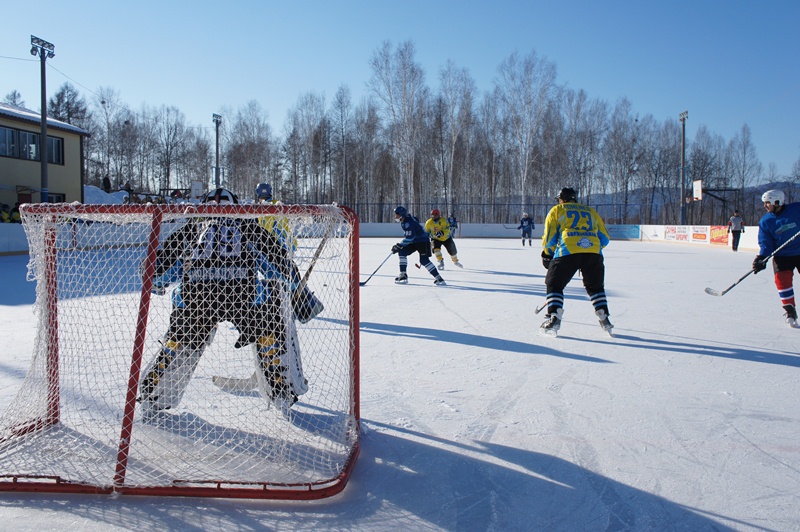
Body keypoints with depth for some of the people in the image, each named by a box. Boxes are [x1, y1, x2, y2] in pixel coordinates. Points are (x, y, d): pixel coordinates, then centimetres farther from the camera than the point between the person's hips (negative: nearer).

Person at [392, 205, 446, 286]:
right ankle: (403, 275, -2)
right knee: (402, 252, -5)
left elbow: (409, 238, -31)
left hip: (423, 241, -10)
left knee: (424, 260, -17)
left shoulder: (408, 223, -26)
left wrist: (399, 245, -26)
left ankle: (438, 278, -10)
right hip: (414, 242, 10)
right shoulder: (404, 220, 4)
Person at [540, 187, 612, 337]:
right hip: (594, 253, 3)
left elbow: (550, 236, 12)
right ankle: (604, 319, 18)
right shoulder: (591, 211, 30)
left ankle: (554, 318, -3)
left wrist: (546, 256, 24)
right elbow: (604, 238, 25)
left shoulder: (556, 210, 21)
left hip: (568, 251, -3)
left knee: (554, 284, 12)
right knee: (595, 286, 24)